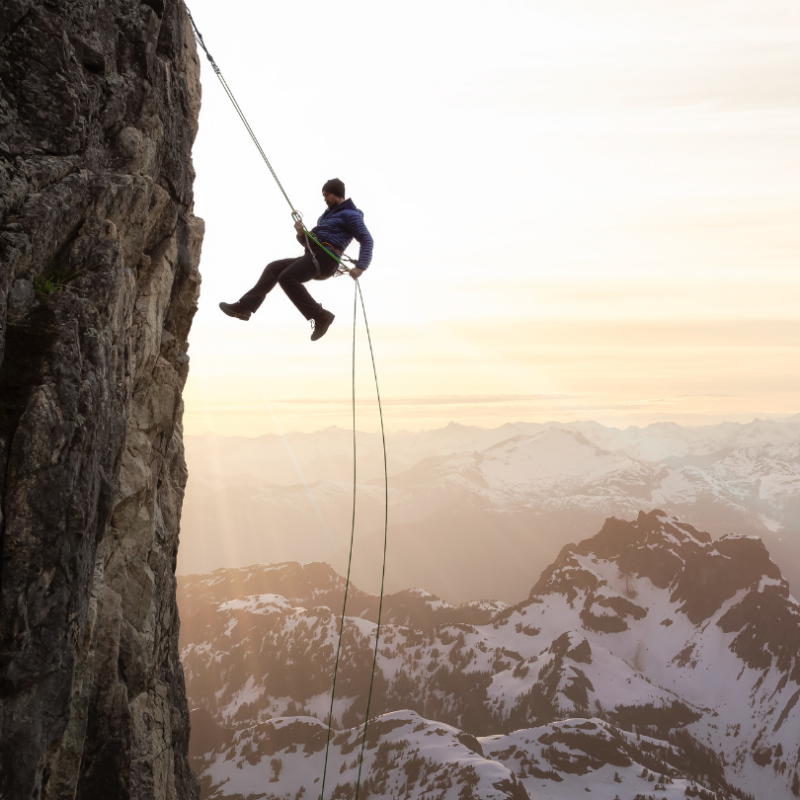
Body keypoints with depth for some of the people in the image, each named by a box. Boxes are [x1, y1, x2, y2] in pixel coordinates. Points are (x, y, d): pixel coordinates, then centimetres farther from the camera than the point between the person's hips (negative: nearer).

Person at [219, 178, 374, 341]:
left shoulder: (350, 214, 0)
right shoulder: (326, 216, 28)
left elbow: (366, 239, -12)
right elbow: (308, 242, 29)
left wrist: (361, 266, -27)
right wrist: (301, 233, 4)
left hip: (324, 258, -9)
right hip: (311, 257, 9)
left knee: (286, 277, -25)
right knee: (273, 268, 6)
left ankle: (320, 317, -27)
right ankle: (245, 307, 1)